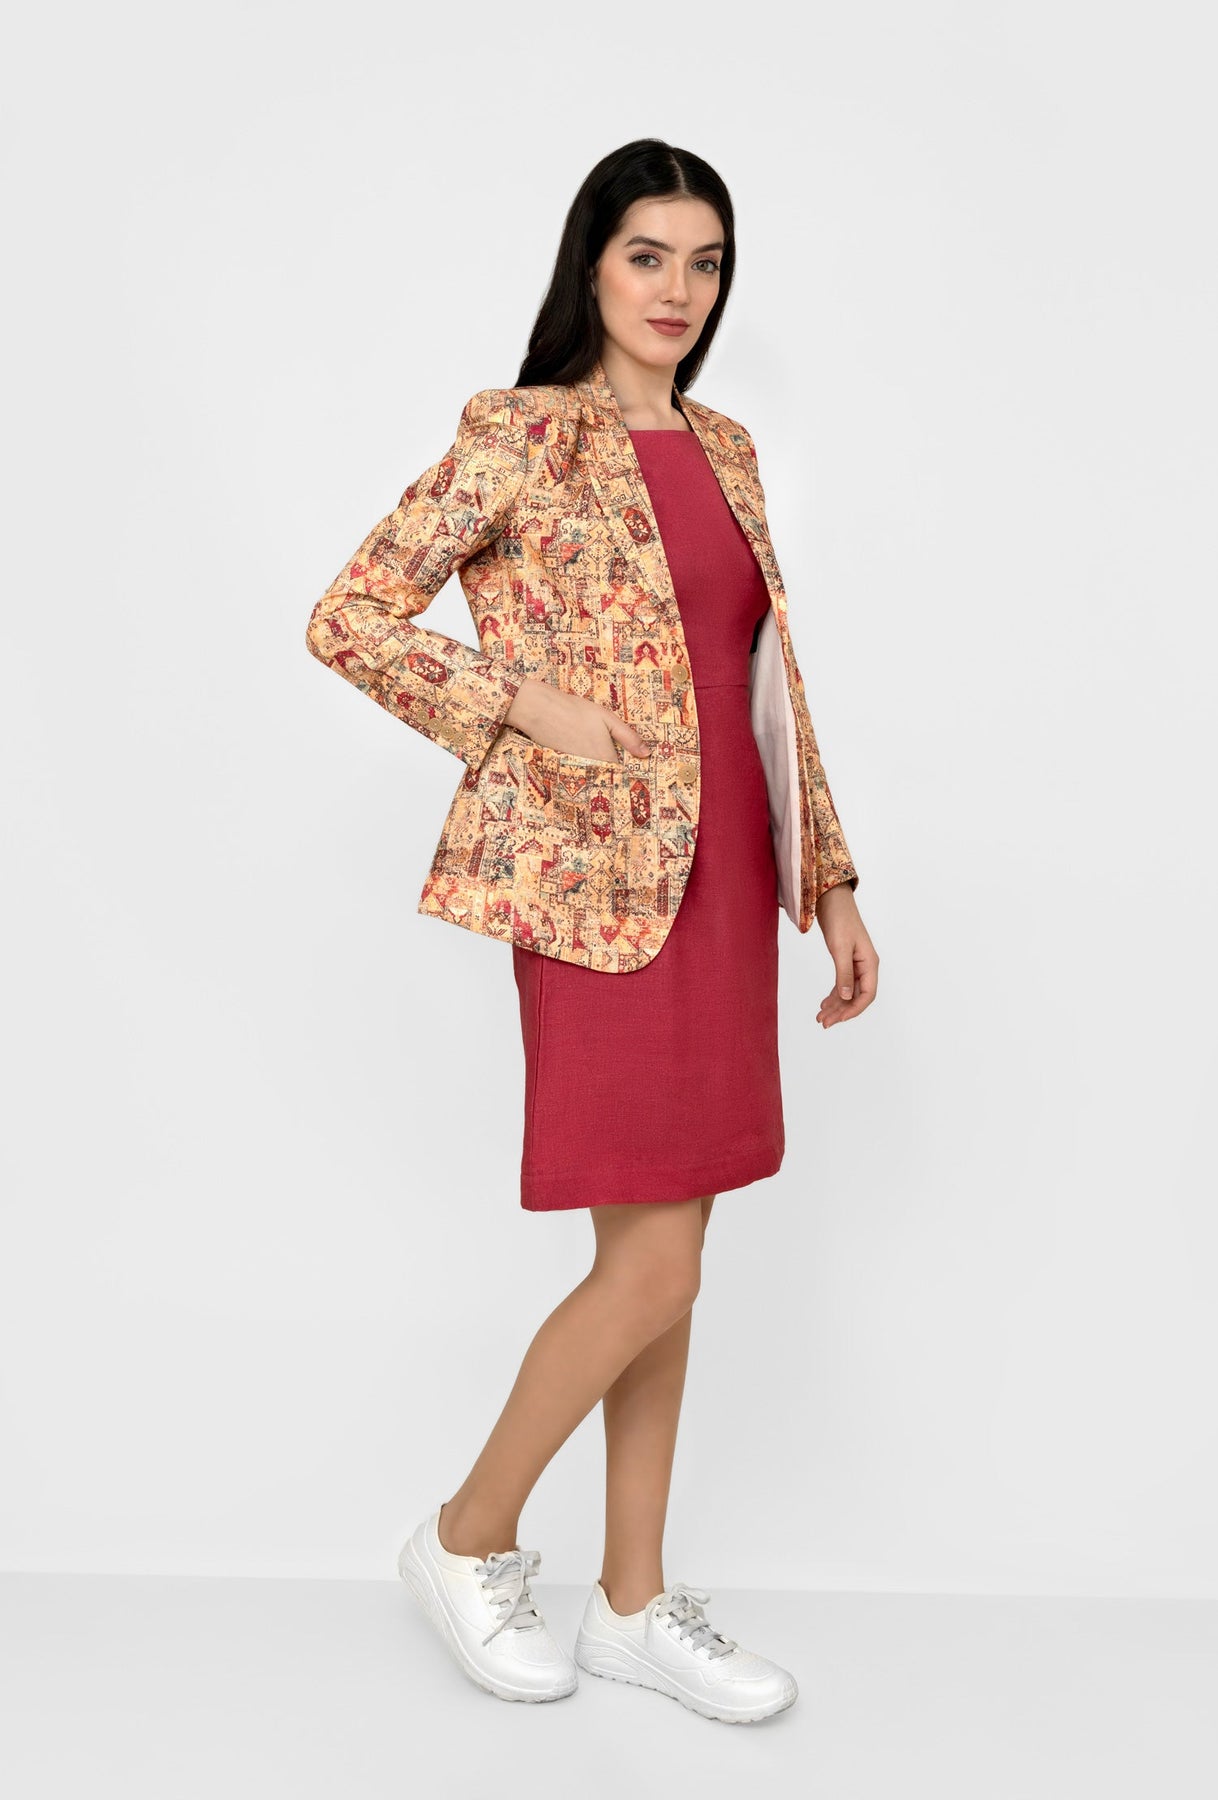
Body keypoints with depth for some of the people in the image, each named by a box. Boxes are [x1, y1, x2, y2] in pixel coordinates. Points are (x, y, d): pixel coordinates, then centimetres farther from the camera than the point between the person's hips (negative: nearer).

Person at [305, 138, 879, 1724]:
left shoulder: (724, 449, 16)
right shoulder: (520, 436, -4)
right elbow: (349, 619, -6)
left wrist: (829, 876, 13)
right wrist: (526, 707, -15)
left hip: (724, 878, 7)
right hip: (603, 882, -7)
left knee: (664, 1264, 11)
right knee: (654, 1269, -6)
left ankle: (636, 1600, 25)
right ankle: (468, 1539, 19)